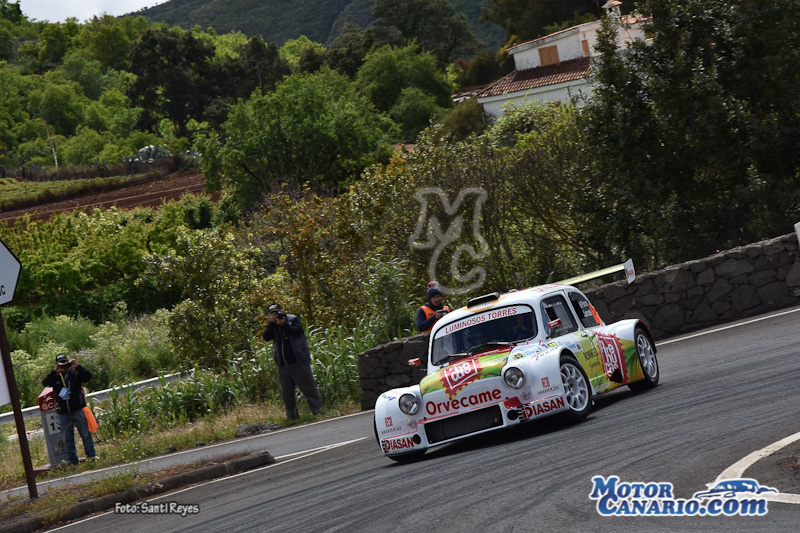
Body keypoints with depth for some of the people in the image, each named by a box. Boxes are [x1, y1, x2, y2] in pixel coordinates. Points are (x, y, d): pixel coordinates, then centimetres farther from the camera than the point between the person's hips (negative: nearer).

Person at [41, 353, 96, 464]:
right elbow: (45, 383, -13)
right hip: (63, 414, 2)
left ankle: (91, 456, 15)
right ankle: (72, 461, 16)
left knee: (86, 434, 5)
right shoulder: (55, 377, 4)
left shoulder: (75, 373, 0)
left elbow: (88, 376, -13)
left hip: (78, 411, -2)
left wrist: (77, 367, -23)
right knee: (67, 439, 8)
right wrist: (55, 371, -21)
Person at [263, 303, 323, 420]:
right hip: (283, 366, 4)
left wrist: (283, 324, -19)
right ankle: (292, 416, 17)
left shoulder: (293, 319, 1)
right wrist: (271, 322, -11)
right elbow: (266, 337, -5)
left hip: (299, 363, -4)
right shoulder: (272, 325, 12)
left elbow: (297, 331, -17)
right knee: (286, 393, 8)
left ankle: (318, 411, -1)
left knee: (308, 388, -4)